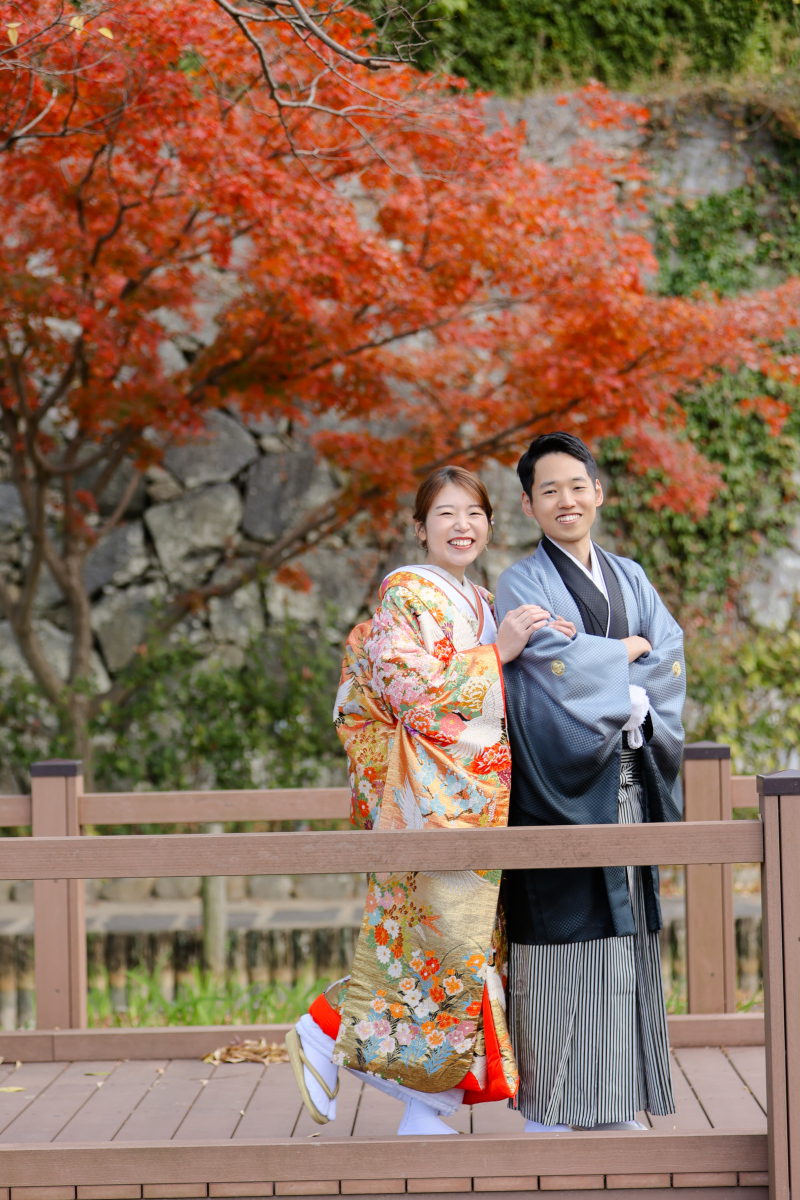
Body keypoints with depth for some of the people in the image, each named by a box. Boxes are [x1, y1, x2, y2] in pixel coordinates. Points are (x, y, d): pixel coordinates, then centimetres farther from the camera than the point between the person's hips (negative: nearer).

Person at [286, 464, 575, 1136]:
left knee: (472, 946, 4)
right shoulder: (408, 592, -5)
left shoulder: (483, 604, 19)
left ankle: (426, 1112, 9)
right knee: (445, 941, -11)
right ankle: (327, 1030, 7)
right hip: (432, 803, -8)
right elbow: (413, 691, -16)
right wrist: (498, 652, -15)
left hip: (483, 800, 8)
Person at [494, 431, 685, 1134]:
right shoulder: (523, 585, 0)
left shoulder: (631, 580, 17)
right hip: (561, 780, -5)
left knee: (623, 934, 4)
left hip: (627, 781, 5)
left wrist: (637, 708, -10)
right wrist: (625, 651, -2)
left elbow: (670, 661, 6)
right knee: (561, 929, -8)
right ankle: (547, 1108, -3)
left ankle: (615, 1101, 10)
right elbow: (556, 665, -15)